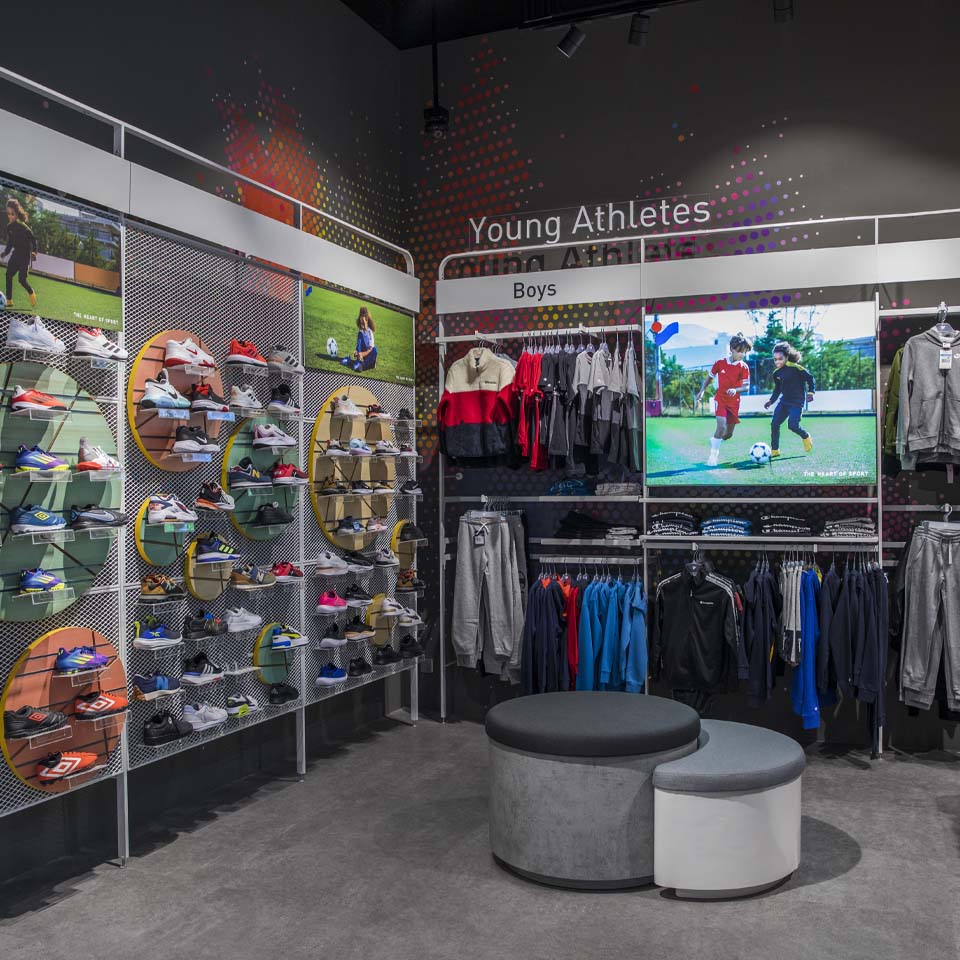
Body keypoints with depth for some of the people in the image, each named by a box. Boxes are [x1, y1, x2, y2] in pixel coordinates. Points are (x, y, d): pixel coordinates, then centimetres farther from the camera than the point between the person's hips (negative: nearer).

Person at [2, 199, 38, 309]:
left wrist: (34, 252, -24)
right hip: (16, 253, 6)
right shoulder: (9, 226, 5)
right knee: (8, 276, -3)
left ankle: (31, 293, 21)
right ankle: (9, 301, 3)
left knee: (22, 279, -10)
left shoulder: (22, 226, -15)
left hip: (25, 254, -6)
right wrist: (6, 252, 8)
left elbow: (33, 239, -14)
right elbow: (10, 242, 17)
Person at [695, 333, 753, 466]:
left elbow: (746, 387, -12)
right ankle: (713, 456, -11)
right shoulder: (720, 363, -6)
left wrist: (736, 390, -32)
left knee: (729, 434, 10)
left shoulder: (744, 367, -7)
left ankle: (714, 441, 43)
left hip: (734, 402, 3)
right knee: (722, 426, -22)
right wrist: (702, 391, 3)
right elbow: (710, 376, 9)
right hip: (720, 399, -3)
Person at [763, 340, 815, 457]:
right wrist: (771, 401, 10)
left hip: (797, 401, -6)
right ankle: (774, 450, 6)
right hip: (784, 401, 6)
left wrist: (811, 392, -14)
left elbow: (810, 378, -7)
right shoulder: (776, 373, 6)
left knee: (792, 425, -17)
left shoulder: (795, 368, -14)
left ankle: (805, 437, 17)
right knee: (774, 424, -4)